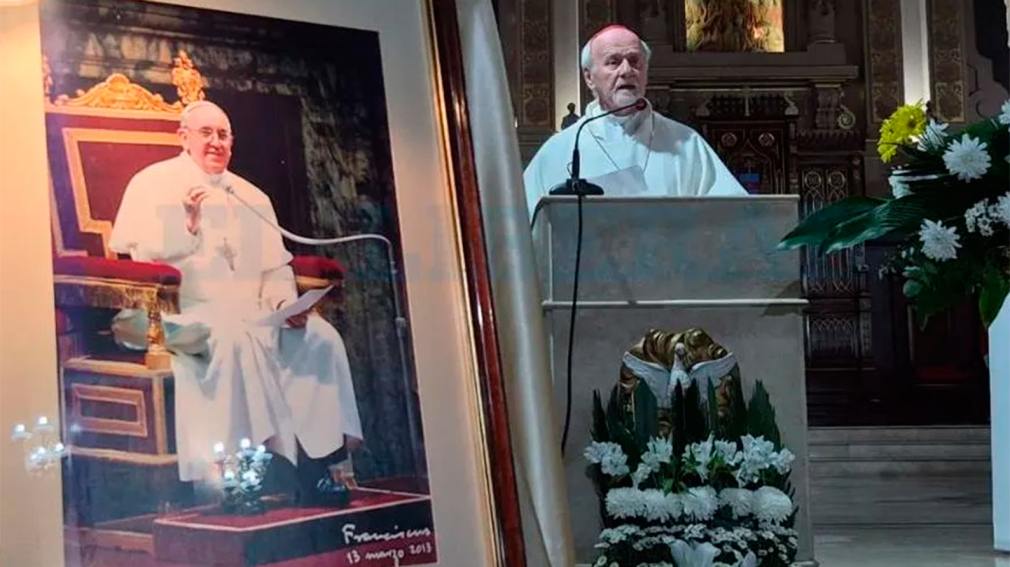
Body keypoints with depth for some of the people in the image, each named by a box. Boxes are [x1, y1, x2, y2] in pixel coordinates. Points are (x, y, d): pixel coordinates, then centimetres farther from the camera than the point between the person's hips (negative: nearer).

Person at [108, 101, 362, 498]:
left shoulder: (252, 197, 19)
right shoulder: (152, 185, 4)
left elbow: (276, 268, 16)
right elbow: (136, 260, -7)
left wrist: (284, 302, -5)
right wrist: (187, 223, -19)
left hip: (250, 314, 6)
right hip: (181, 316, -5)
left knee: (321, 336, -18)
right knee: (236, 338, -37)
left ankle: (323, 451, -18)